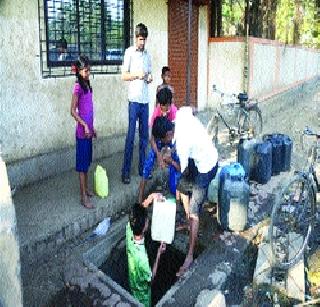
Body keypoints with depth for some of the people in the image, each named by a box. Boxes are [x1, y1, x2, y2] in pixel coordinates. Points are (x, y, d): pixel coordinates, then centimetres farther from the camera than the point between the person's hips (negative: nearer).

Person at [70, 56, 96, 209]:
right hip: (82, 131, -9)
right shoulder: (78, 87, -14)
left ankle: (85, 189, 29)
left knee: (87, 161, 17)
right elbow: (73, 111, -17)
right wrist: (85, 126, -21)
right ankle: (84, 196, 4)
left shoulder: (87, 85, 11)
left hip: (88, 129, 9)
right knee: (82, 163, -2)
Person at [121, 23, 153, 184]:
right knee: (131, 136, -5)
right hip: (134, 99, -6)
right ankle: (125, 171, 0)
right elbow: (124, 76, -3)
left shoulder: (147, 54, 16)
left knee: (144, 135, 9)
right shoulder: (129, 52, -1)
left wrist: (150, 77, 0)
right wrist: (137, 75, -18)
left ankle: (142, 167, 20)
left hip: (145, 99, 6)